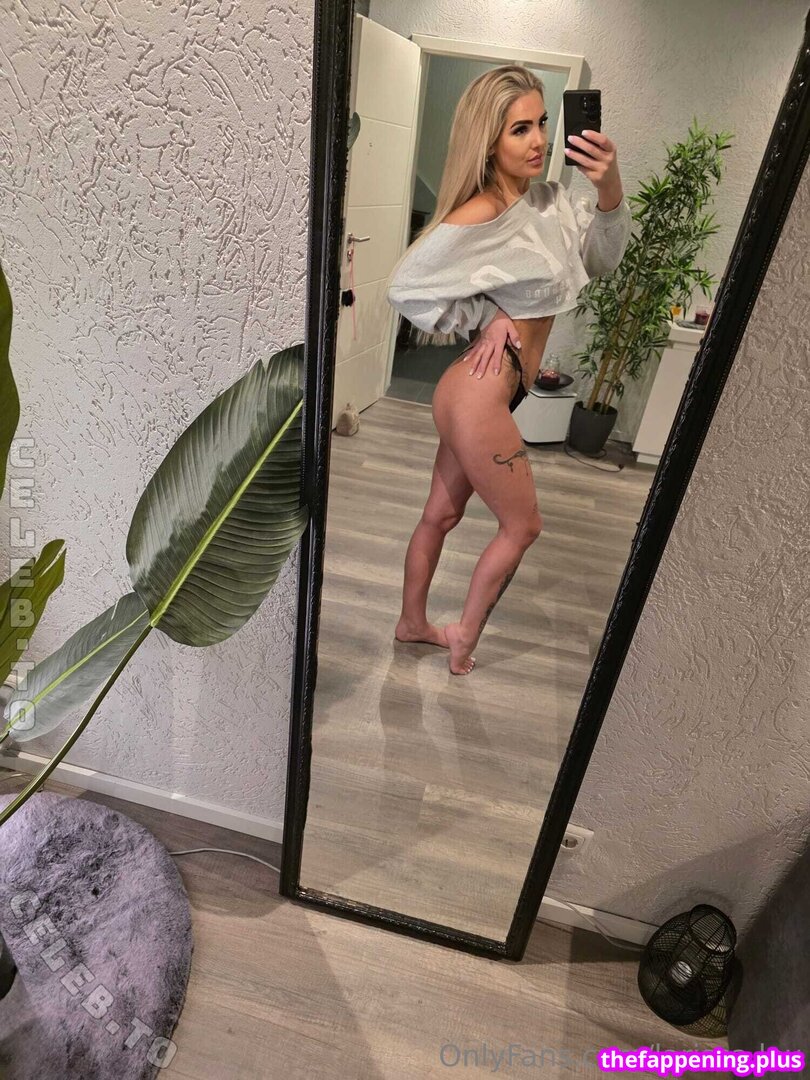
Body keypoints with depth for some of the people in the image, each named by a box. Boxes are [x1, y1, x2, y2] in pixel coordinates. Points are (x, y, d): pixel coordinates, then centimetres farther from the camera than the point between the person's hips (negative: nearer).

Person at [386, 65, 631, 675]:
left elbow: (599, 260, 7)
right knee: (523, 525, 6)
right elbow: (405, 286, -14)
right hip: (478, 398, -8)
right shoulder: (479, 217, -18)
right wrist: (488, 317, -12)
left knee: (442, 514, 18)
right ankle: (466, 639, 26)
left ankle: (412, 623, 37)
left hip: (492, 395, 8)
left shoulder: (546, 200, 7)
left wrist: (610, 190, -10)